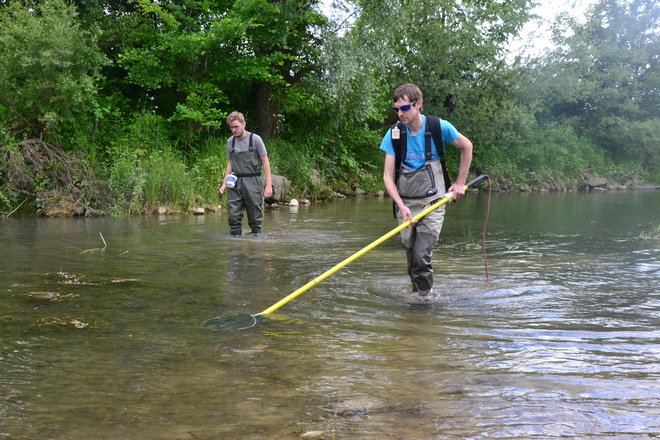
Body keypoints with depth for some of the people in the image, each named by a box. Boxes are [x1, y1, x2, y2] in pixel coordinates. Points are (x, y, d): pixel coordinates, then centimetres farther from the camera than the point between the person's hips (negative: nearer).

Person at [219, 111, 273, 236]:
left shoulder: (255, 139, -2)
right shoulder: (230, 141, 11)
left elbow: (265, 161, -2)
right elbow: (230, 163, 17)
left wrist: (269, 184, -8)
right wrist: (224, 183, 9)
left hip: (252, 182, -3)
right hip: (235, 183, 4)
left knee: (255, 217, 1)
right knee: (234, 216, -2)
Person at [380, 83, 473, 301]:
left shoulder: (439, 127, -8)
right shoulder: (394, 134, -5)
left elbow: (467, 147, 10)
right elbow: (387, 175, -8)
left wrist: (460, 183, 9)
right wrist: (402, 206, -20)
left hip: (432, 203, -2)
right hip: (405, 203, 3)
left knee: (422, 255, -13)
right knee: (411, 256, 7)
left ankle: (424, 295, 4)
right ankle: (417, 292, 24)